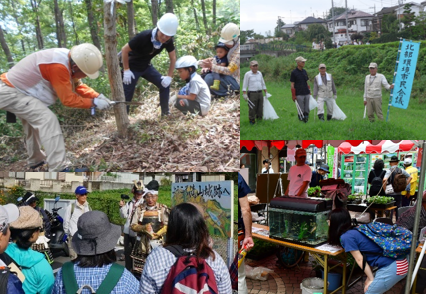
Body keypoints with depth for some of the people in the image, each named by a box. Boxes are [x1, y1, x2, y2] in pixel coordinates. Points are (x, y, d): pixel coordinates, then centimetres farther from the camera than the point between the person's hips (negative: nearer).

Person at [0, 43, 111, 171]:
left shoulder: (68, 59, -4)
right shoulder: (58, 66, -33)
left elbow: (78, 86, 4)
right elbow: (68, 99, -26)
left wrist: (98, 96, -7)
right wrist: (94, 102, -20)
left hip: (15, 87, 11)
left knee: (34, 121, 25)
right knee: (48, 119, -20)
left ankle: (36, 160, 43)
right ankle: (59, 169, -20)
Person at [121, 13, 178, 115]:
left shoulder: (168, 41, -17)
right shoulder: (144, 37, -32)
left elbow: (173, 58, -1)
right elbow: (124, 50, -22)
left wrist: (169, 76, -6)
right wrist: (126, 70, -19)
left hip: (146, 66, 5)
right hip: (132, 67, -5)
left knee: (165, 85, -2)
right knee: (127, 96, -5)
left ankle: (165, 113, 12)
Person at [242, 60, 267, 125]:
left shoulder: (259, 73, 12)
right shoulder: (247, 74, -5)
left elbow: (263, 84, 19)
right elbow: (244, 85, -7)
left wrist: (266, 92, 16)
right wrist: (244, 94, -14)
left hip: (260, 93, 5)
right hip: (252, 94, -5)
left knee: (260, 109, 7)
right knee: (252, 109, -2)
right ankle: (252, 122, 8)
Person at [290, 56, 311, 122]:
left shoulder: (304, 71, 14)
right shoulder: (294, 72, -4)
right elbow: (292, 85, -5)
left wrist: (309, 91, 17)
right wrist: (293, 95, -10)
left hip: (307, 94, 6)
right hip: (299, 94, -6)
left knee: (307, 109, 6)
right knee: (301, 110, -3)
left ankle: (306, 119, 15)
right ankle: (301, 120, 6)